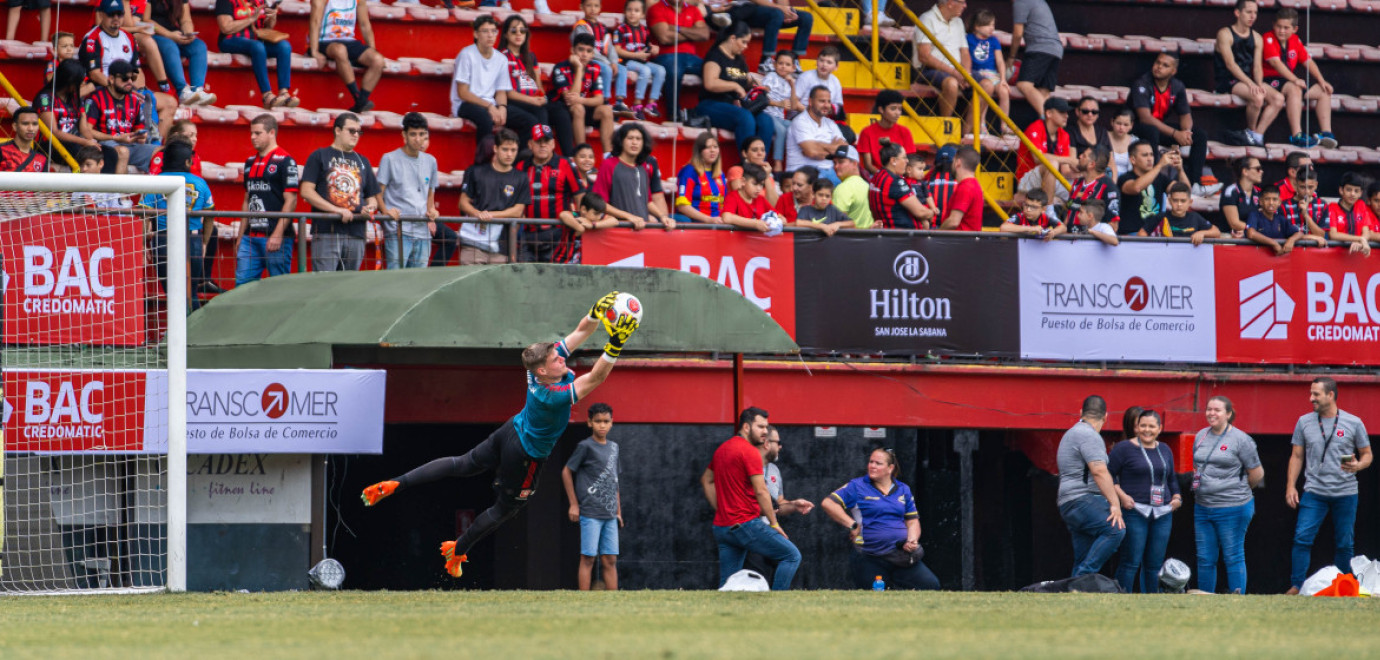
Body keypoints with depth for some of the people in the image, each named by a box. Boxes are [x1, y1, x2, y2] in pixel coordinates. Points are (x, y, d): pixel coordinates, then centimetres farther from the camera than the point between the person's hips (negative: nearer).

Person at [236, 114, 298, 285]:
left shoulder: (284, 161, -7)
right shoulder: (250, 162, 17)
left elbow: (291, 201, -12)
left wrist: (278, 234, -18)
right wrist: (241, 237, 19)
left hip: (276, 238, -7)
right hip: (251, 237, 7)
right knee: (242, 282, 1)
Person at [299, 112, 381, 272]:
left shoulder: (362, 162, 21)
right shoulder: (320, 157, 5)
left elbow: (372, 197, 25)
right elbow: (306, 191, -5)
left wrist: (370, 207, 0)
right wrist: (336, 210, -14)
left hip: (356, 234, 5)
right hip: (326, 233, -5)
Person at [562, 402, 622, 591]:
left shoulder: (613, 447, 14)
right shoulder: (585, 446, -5)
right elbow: (566, 472, -2)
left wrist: (618, 511, 18)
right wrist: (574, 504, -4)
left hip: (609, 514, 6)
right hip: (590, 512, -6)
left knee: (610, 560, 4)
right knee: (588, 558, -6)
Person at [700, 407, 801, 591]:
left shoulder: (722, 449, 16)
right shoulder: (750, 452, -10)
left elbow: (706, 480, 28)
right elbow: (761, 492, -13)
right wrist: (774, 523, -7)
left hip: (721, 526, 9)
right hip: (746, 524, -9)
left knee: (727, 587, 7)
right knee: (792, 556, -2)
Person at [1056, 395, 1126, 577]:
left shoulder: (1071, 434, 27)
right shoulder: (1089, 436, -8)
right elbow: (1099, 471, -19)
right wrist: (1115, 504, -22)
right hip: (1082, 500, -10)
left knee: (1082, 560, 6)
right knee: (1115, 530, -26)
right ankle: (1084, 576, -32)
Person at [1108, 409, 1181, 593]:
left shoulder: (1165, 450, 16)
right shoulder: (1124, 448, -1)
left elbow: (1171, 479, 28)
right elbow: (1108, 474, -3)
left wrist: (1176, 497, 11)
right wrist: (1121, 496, -14)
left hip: (1162, 514, 5)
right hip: (1135, 511, -5)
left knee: (1155, 564, 6)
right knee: (1131, 562, -10)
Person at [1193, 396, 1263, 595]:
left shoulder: (1240, 439, -7)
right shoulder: (1201, 436, 11)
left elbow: (1257, 474, -3)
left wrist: (1237, 489, 7)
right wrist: (1200, 485, 10)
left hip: (1232, 509, -6)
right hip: (1202, 507, 6)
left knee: (1233, 557, -1)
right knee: (1205, 559, 9)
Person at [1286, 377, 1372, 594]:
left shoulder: (1353, 423, 1)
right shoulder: (1304, 422, 6)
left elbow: (1367, 454, 8)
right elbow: (1297, 456, 12)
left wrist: (1358, 466, -15)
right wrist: (1290, 486, 3)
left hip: (1345, 493, -1)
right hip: (1314, 492, 1)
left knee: (1344, 544, 5)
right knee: (1302, 538, -11)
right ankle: (1296, 586, -5)